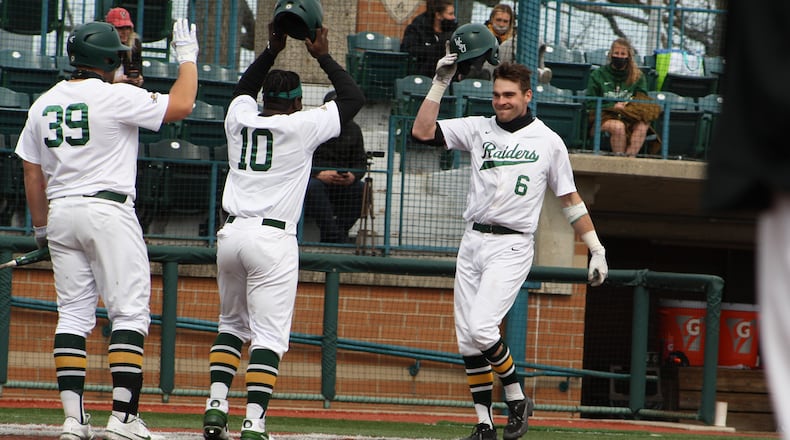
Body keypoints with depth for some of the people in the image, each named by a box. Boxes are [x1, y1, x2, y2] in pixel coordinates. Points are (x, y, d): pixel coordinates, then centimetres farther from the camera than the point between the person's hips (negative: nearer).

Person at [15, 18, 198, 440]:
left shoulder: (43, 105, 10)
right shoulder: (116, 97, -8)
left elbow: (32, 174, 13)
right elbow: (180, 105, -9)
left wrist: (41, 226, 23)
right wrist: (187, 56, 5)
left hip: (60, 214, 6)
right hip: (109, 211, -6)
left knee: (73, 314, 7)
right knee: (129, 312, -3)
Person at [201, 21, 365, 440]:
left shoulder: (239, 120, 10)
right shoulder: (301, 127, -2)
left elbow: (244, 89, 34)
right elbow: (353, 98, 8)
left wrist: (271, 51, 32)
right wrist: (323, 57, 14)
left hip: (231, 234, 5)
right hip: (273, 239, -5)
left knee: (232, 324, 21)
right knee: (268, 335, -6)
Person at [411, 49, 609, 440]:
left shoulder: (548, 141, 2)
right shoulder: (478, 129, 9)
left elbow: (570, 200, 7)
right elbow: (423, 131, -1)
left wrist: (597, 250, 5)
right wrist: (440, 83, -6)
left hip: (512, 246, -5)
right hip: (472, 242, 5)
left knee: (481, 328, -20)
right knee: (467, 338, 2)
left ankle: (516, 399, -2)